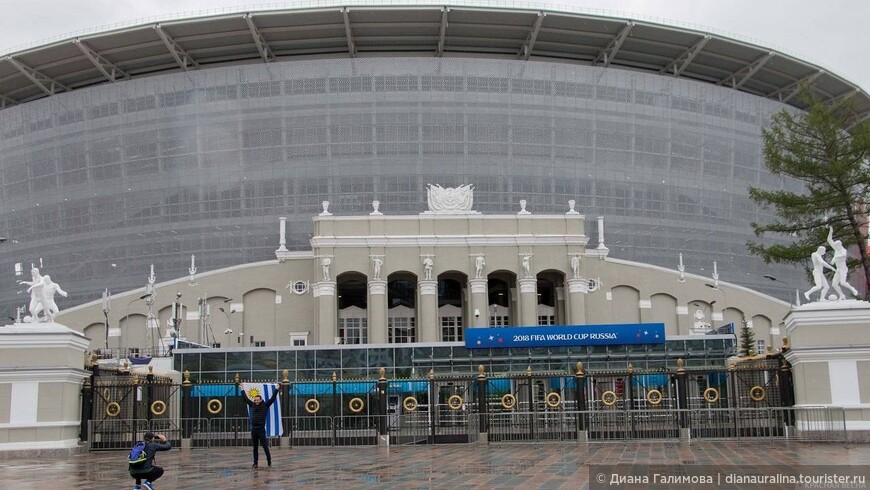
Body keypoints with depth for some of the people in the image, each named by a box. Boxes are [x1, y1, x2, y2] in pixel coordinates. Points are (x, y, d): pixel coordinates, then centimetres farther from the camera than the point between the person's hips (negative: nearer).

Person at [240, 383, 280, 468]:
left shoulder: (265, 405, -1)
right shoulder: (252, 405, 9)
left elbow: (272, 398, -5)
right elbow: (245, 398, 18)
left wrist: (276, 389, -10)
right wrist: (242, 390, 22)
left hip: (261, 429, -4)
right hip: (253, 429, 4)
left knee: (265, 446, -2)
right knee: (255, 447, 9)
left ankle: (269, 461, 6)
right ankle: (255, 463, 14)